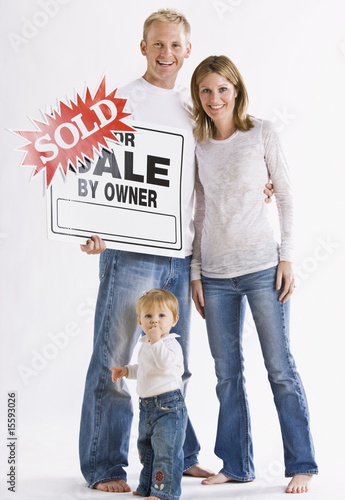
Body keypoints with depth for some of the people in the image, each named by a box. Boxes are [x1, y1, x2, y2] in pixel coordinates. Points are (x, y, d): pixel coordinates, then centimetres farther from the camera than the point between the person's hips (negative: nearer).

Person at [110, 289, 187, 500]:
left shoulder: (171, 344, -15)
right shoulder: (146, 345, 13)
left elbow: (164, 362, -36)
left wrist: (156, 340, -31)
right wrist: (127, 370, 17)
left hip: (169, 405, -10)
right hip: (147, 407, 10)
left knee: (166, 450, -7)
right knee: (146, 448, 19)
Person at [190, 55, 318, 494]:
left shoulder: (261, 133, 1)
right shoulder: (196, 145, 9)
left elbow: (285, 195, 2)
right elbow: (199, 211, 12)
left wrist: (287, 258, -4)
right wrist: (195, 272, 8)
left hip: (261, 265, -3)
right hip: (214, 272, 3)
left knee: (280, 367, 0)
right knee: (227, 373, 8)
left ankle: (302, 465, 11)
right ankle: (236, 464, 20)